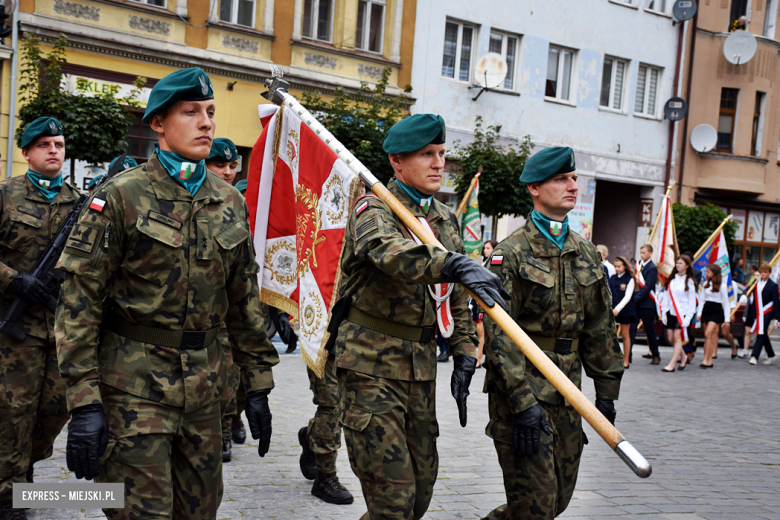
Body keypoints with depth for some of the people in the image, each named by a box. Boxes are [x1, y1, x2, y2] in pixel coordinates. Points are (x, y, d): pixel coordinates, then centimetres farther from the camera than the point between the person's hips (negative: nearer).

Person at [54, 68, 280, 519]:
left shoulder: (230, 202, 8)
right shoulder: (122, 196, -7)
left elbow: (245, 299, 13)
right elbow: (79, 300, -10)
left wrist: (258, 384, 11)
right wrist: (84, 401, -15)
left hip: (206, 384, 5)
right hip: (136, 384, -5)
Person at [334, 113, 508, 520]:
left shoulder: (445, 219, 13)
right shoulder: (372, 211, -10)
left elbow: (456, 299, 17)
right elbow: (390, 251, -35)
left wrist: (464, 354, 7)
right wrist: (455, 265, -50)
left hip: (421, 366, 7)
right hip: (372, 365, -7)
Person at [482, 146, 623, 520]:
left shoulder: (587, 254, 12)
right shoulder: (511, 253, -9)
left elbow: (600, 328, 15)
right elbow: (498, 333, -15)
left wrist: (606, 391, 11)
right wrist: (522, 402, -20)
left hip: (567, 393, 7)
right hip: (523, 387, -7)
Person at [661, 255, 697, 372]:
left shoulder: (689, 281, -2)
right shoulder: (671, 279, 10)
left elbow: (692, 301, -4)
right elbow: (666, 296, 11)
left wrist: (688, 317, -11)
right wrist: (664, 312, 6)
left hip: (682, 313, -5)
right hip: (671, 312, 5)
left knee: (677, 337, -10)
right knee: (671, 338, 6)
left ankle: (672, 364, -9)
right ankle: (683, 357, 28)